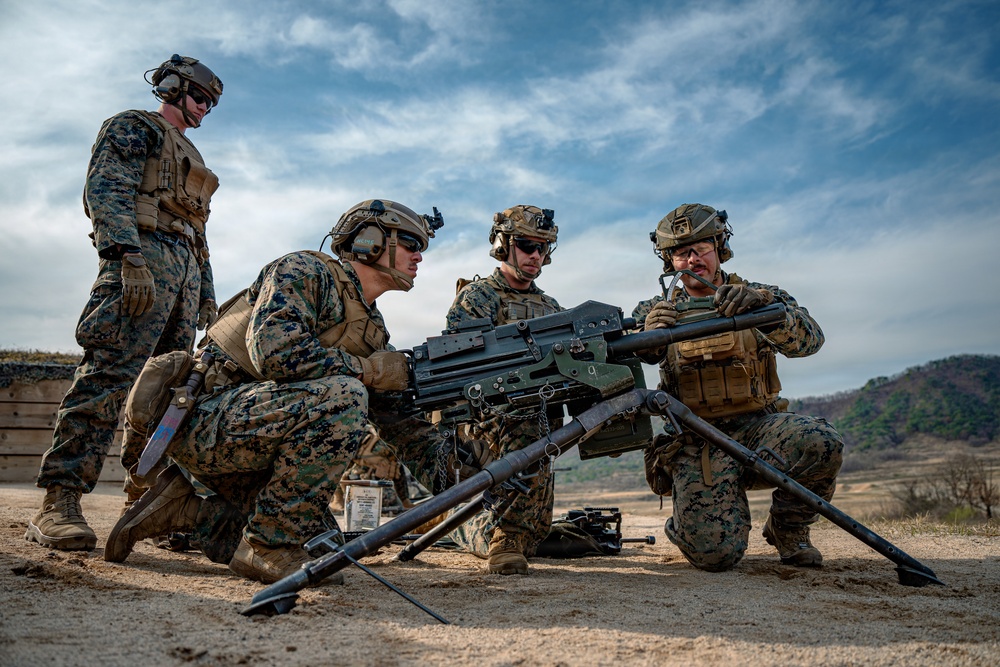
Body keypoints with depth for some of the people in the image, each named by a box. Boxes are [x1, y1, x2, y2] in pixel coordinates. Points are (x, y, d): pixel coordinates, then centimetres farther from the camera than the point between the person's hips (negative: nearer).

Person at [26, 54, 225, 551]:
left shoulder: (188, 155, 33)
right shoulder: (132, 127, 9)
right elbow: (107, 190, -8)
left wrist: (206, 294, 21)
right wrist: (128, 259, -22)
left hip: (183, 270, 9)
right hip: (143, 253, -8)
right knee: (109, 375, -18)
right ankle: (57, 505, -20)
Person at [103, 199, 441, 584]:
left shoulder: (373, 331, 14)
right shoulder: (304, 271, -9)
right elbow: (276, 353, -27)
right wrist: (370, 370, -17)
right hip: (206, 415, -9)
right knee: (341, 396, -29)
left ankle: (186, 509, 13)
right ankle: (270, 549, -19)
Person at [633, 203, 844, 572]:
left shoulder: (759, 296, 7)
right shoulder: (657, 311, 8)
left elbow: (809, 340, -11)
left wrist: (762, 305, -30)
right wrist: (648, 335, -30)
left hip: (757, 426, 2)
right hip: (696, 440, -1)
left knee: (822, 442, -30)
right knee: (715, 553, -20)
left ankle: (787, 529, 1)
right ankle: (685, 525, 19)